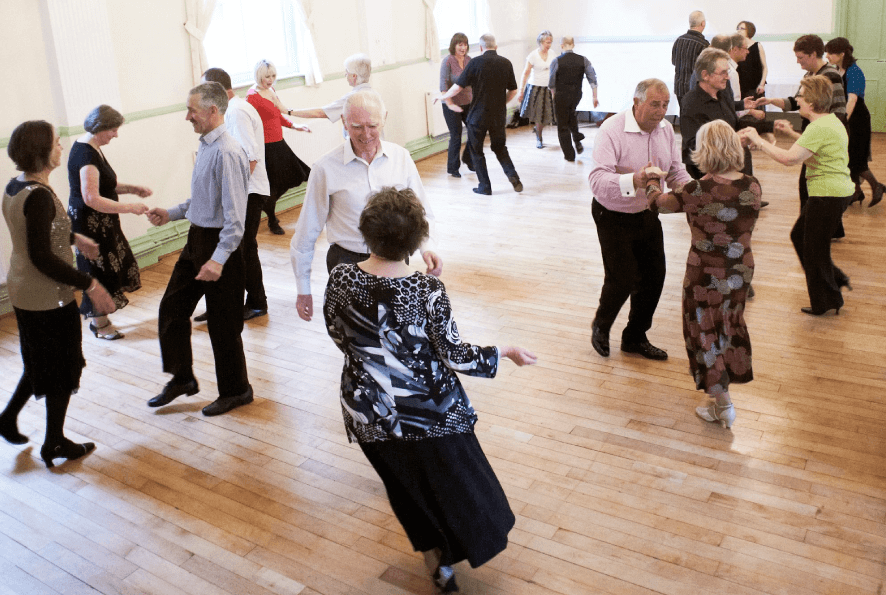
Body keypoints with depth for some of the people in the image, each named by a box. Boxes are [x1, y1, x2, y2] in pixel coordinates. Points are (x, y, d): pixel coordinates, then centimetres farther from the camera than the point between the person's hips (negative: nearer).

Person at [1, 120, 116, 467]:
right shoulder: (39, 196, -25)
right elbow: (42, 257, -27)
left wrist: (74, 238, 32)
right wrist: (90, 285, -25)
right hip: (48, 297, -9)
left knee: (41, 363, 27)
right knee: (62, 371, 9)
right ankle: (54, 444, 23)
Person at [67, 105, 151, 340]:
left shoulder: (91, 148, 9)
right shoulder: (86, 155, -23)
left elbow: (104, 185, 19)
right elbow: (92, 198, -31)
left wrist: (131, 188, 7)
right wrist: (130, 207, -28)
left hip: (99, 221, 10)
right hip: (89, 222, -10)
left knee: (105, 268, 16)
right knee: (99, 270, 2)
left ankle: (97, 317, 27)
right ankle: (100, 323, 16)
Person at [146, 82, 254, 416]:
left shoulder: (227, 153, -23)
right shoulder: (205, 146, 8)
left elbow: (235, 216, -27)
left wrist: (218, 259, -32)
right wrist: (171, 214, 18)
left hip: (219, 242, -10)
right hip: (196, 238, 10)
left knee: (223, 323, 5)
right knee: (172, 307, 15)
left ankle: (235, 391, 24)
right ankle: (181, 379, 31)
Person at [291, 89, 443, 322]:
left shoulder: (401, 158, 2)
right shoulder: (326, 168, -6)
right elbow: (307, 232, 0)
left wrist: (427, 247, -11)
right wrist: (303, 290, 4)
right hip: (348, 262, -2)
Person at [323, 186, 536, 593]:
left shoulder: (340, 279, -15)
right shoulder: (427, 292, -25)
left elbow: (337, 335, 2)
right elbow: (456, 358, -18)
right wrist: (506, 353, -3)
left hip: (367, 413, 4)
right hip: (426, 413, -3)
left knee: (406, 486, 26)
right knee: (454, 480, 23)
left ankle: (434, 557, 42)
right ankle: (447, 561, 42)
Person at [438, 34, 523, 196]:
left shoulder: (476, 62, -10)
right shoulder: (506, 63, 1)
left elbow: (458, 87, -9)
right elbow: (513, 91, 7)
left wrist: (442, 97, 8)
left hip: (478, 114, -4)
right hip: (499, 115, 4)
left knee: (476, 150, 12)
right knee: (499, 147, 21)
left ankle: (485, 186, 13)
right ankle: (512, 175, 1)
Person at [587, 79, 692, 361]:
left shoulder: (665, 128, -1)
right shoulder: (612, 131, -23)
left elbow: (676, 171, 8)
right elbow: (597, 180, -35)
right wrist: (634, 180, -51)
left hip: (647, 214, 7)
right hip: (614, 217, -6)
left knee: (654, 276, 8)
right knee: (623, 279, -7)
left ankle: (635, 337, 28)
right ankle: (600, 326, 25)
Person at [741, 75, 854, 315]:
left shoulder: (820, 127, -22)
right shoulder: (830, 120, 11)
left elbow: (789, 158, -30)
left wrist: (758, 140, -23)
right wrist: (791, 133, 22)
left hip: (828, 194, -10)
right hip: (836, 190, 10)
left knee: (815, 246, 3)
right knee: (799, 235, 20)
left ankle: (826, 302, 17)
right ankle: (835, 279, 27)